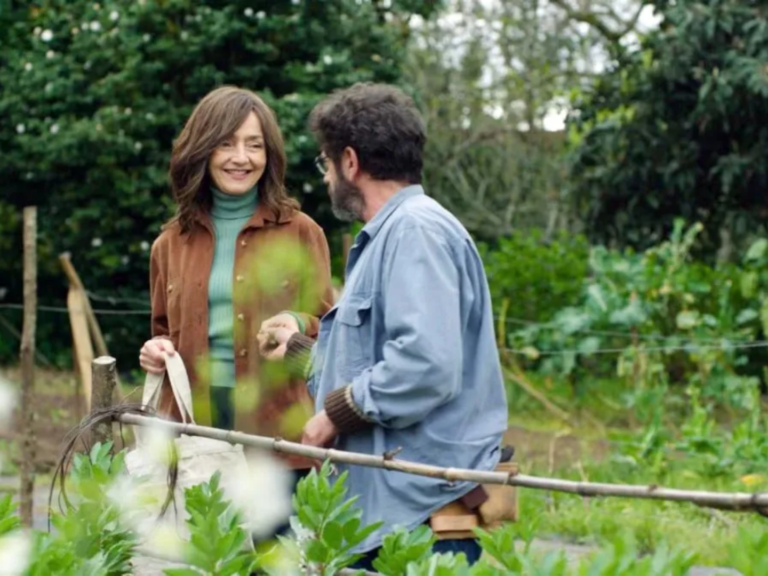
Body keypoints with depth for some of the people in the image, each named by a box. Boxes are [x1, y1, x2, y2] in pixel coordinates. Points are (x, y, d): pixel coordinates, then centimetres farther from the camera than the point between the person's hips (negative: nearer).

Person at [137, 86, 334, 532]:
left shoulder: (300, 232, 5)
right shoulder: (173, 241, 13)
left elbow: (331, 330, 7)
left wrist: (298, 326, -14)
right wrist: (156, 350, 3)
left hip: (277, 432, -2)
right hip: (193, 428, 2)